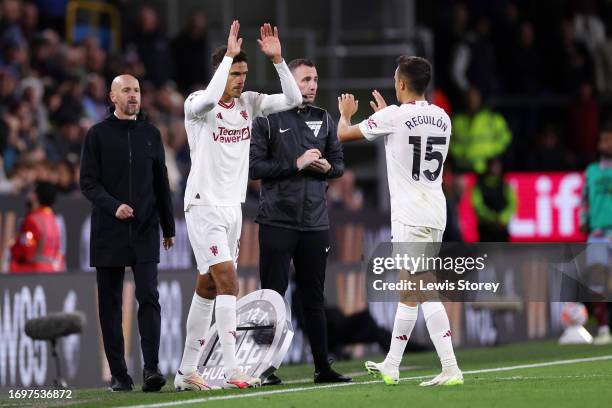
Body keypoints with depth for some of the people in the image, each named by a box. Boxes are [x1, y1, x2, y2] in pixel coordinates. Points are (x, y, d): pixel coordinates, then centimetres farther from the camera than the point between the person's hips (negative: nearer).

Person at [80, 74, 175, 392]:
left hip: (145, 233, 1)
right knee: (111, 304, 2)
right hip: (108, 234, -1)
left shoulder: (150, 134, 12)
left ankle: (152, 368, -16)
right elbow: (87, 183, -3)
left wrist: (168, 226, 17)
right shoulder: (98, 135, 2)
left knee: (149, 298, -11)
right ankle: (118, 375, 6)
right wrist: (114, 206, -19)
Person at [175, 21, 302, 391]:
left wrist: (277, 58, -10)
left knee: (208, 289, 10)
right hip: (204, 205, -7)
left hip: (233, 206, 7)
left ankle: (187, 372, 16)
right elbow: (208, 99, -35)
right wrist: (229, 55, -29)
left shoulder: (248, 103, 7)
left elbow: (293, 99, 0)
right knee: (228, 280, -17)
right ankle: (232, 371, -22)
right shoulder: (198, 105, -10)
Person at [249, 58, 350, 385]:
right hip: (277, 220, -4)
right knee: (272, 296, -2)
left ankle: (322, 367, 13)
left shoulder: (324, 119, 12)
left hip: (315, 222, 4)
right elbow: (254, 166, -9)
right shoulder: (267, 119, -3)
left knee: (314, 298, 9)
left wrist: (328, 168, -5)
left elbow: (338, 163, 17)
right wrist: (296, 164, -16)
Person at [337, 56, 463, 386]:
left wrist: (345, 113, 25)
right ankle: (391, 365, 27)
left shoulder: (393, 116, -10)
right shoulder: (442, 119, 10)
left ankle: (450, 369, -18)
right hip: (436, 213, 8)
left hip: (410, 216, -7)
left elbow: (343, 134, 3)